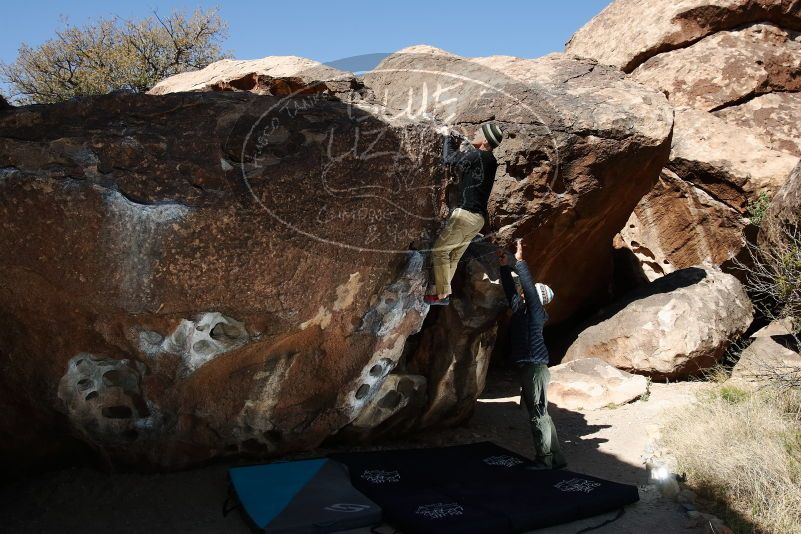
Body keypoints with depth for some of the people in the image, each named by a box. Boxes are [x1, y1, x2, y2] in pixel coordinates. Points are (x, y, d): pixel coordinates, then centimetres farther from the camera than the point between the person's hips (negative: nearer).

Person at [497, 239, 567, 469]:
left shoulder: (534, 310, -6)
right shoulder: (520, 308, 15)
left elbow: (529, 286, -18)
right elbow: (510, 289, 19)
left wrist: (520, 261, -16)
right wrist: (505, 266, 12)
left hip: (534, 367, -9)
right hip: (527, 367, 9)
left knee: (538, 414, -5)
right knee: (541, 414, 12)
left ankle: (544, 460, 1)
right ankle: (556, 458, 20)